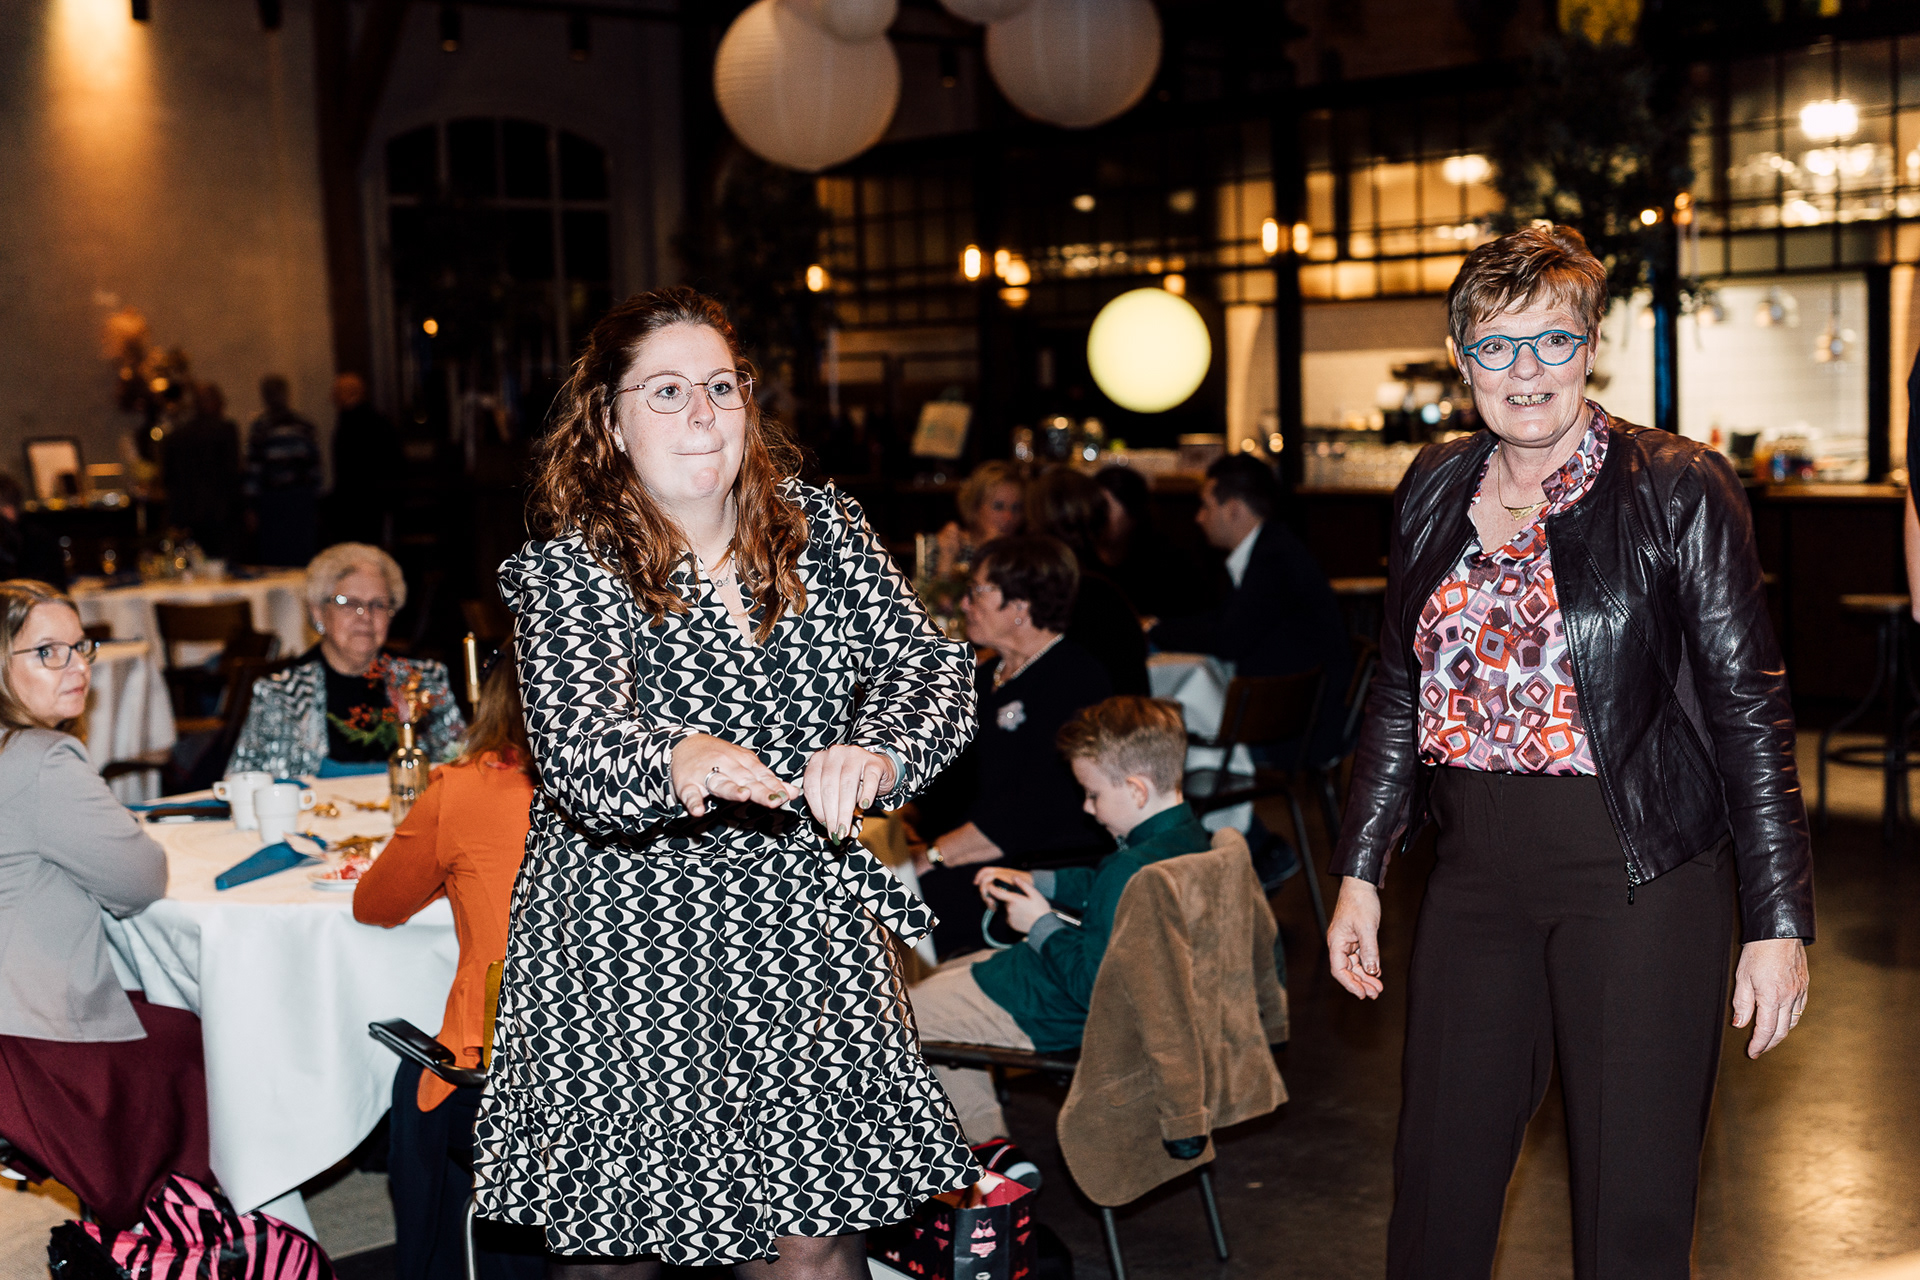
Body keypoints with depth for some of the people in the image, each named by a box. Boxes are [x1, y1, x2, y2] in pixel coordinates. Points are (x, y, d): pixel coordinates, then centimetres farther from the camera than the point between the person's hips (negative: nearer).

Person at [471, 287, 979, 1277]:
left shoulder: (819, 528, 4)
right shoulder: (563, 572, -7)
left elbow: (929, 666, -5)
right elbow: (576, 737, -23)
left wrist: (874, 753, -27)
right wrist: (674, 763, -46)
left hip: (799, 927, 3)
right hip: (628, 948, -2)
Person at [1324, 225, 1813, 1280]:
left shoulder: (1679, 490, -6)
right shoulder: (1433, 492, 8)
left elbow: (1749, 709, -7)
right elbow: (1399, 693, 15)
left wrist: (1779, 920, -11)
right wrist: (1360, 872, 11)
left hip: (1642, 878, -4)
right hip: (1479, 869, 5)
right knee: (1437, 1183, 13)